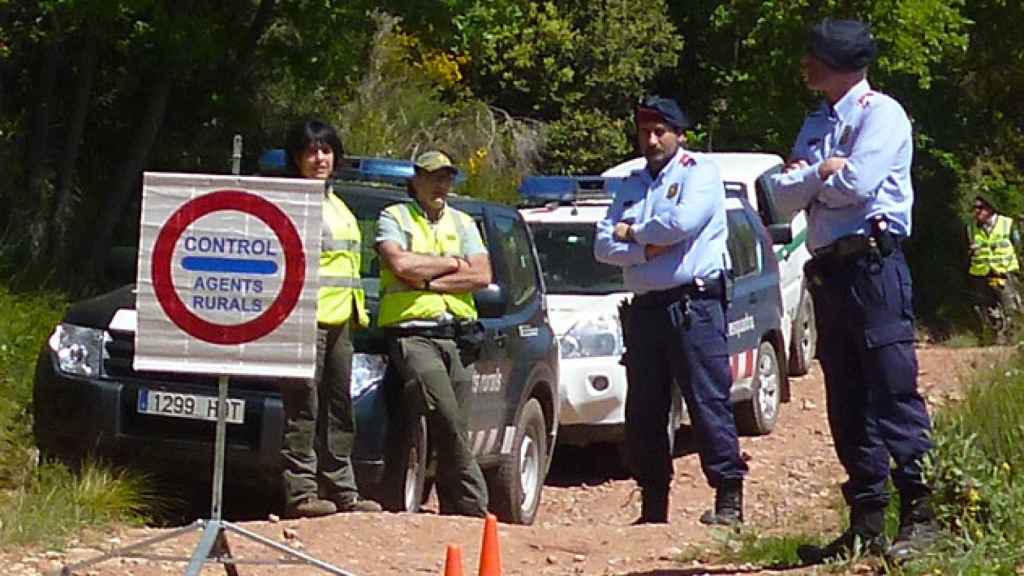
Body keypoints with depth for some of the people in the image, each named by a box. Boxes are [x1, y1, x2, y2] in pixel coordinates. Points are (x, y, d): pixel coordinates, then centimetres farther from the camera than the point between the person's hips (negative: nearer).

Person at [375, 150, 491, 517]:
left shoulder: (462, 224, 21)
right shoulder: (394, 218, 9)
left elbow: (481, 276, 6)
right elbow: (400, 263, -11)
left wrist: (428, 282, -4)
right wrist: (452, 263, 0)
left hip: (457, 335, 5)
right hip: (413, 332, -5)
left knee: (455, 430, -1)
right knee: (445, 417, -21)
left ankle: (453, 508, 3)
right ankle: (473, 503, -19)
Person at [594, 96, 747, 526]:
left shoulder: (699, 173, 2)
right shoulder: (632, 186, 20)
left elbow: (683, 222, -16)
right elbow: (604, 245, 9)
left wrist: (632, 232, -1)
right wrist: (646, 247, -9)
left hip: (693, 302, -7)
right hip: (645, 307, 7)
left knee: (709, 400, -11)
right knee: (643, 410, 7)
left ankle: (729, 498, -12)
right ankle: (652, 503, 13)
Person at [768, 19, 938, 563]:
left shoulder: (880, 113, -3)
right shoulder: (816, 125, 21)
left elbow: (857, 183, -16)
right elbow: (784, 196, 10)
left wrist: (809, 179, 2)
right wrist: (822, 172, -9)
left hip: (873, 263, -8)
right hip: (828, 270, 8)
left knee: (893, 391, -12)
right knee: (847, 402, 7)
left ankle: (920, 515, -13)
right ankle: (866, 523, 9)